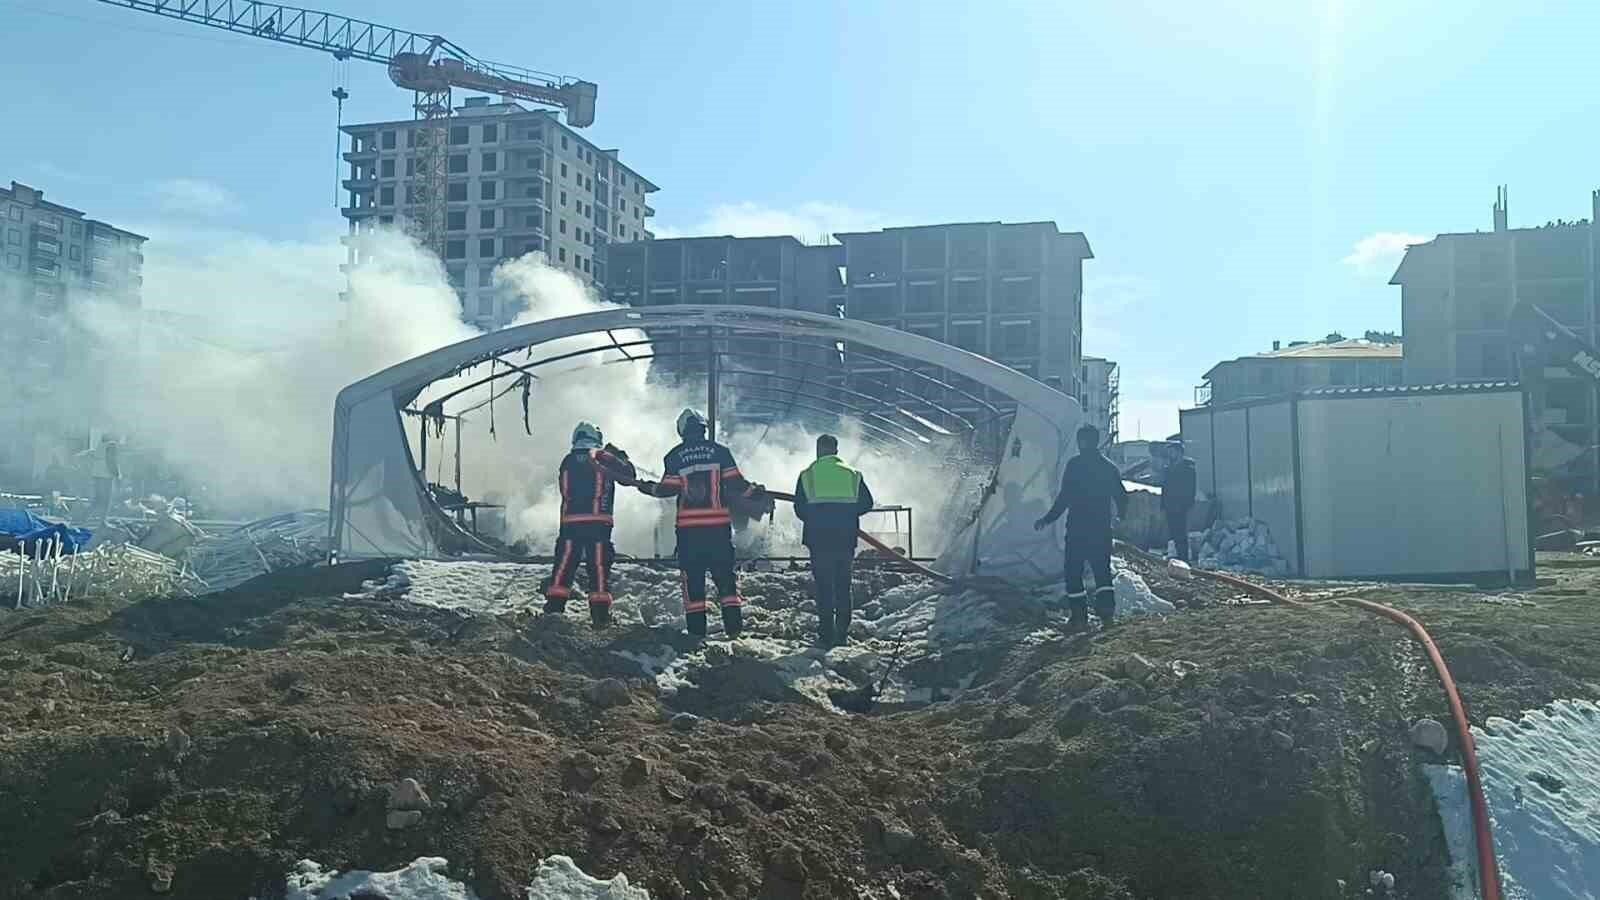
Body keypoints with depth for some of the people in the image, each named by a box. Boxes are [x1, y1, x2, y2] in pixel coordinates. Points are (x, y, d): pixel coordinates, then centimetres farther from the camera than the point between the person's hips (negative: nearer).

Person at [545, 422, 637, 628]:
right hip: (598, 521, -2)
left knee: (564, 564, 5)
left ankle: (554, 606, -1)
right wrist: (620, 456, 23)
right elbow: (629, 476, 9)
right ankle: (600, 612, -1)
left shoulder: (567, 461, 9)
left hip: (570, 521, 2)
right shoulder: (604, 458, 1)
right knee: (599, 565, 1)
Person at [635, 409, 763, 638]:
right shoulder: (720, 451, 1)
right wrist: (754, 492, 15)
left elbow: (668, 489, -2)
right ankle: (734, 625, 0)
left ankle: (696, 629, 4)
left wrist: (648, 488, 16)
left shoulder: (674, 456, 2)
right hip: (718, 524, 0)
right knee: (724, 574, 7)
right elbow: (735, 483, -2)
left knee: (692, 577, 6)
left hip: (688, 527, 0)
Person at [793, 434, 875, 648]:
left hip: (818, 539, -1)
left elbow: (799, 509, 0)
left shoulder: (807, 475, 2)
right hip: (846, 539, 2)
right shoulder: (852, 474, 6)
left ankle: (826, 634, -1)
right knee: (843, 586, 11)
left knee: (823, 586, 3)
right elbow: (866, 503, 5)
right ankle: (842, 634, 10)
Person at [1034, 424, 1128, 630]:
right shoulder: (1108, 466, 8)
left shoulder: (1074, 464, -9)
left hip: (1077, 528, -5)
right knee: (1102, 569, 15)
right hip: (1102, 528, 5)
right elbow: (1122, 496, 14)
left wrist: (1048, 519, -4)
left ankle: (1079, 615, 0)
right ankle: (1106, 609, 2)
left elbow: (1064, 497, -13)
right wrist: (1120, 518, 32)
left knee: (1073, 572, 3)